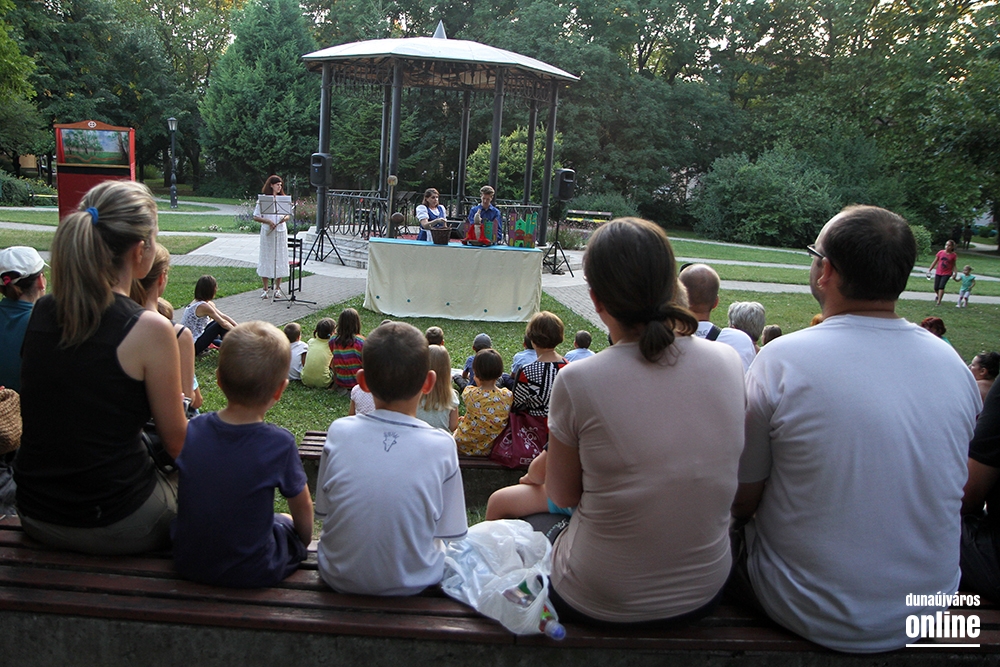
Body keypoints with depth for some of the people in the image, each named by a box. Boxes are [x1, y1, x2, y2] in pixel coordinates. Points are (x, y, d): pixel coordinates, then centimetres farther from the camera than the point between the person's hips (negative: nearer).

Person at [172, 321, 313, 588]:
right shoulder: (279, 444, -22)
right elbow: (303, 510, -6)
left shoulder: (193, 429, -11)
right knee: (288, 524, 25)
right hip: (252, 574, -3)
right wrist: (304, 539, 15)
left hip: (187, 565, 4)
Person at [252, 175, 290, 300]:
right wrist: (267, 221, -18)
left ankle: (277, 288, 14)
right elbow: (256, 217, -3)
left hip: (281, 232, 3)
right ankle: (266, 289, 10)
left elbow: (289, 215, 11)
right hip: (267, 233, -3)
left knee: (280, 258, 4)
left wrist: (285, 218, -12)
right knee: (266, 258, 1)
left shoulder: (283, 199, 9)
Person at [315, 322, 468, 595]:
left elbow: (323, 511, -2)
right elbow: (450, 531, -9)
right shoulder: (441, 445, -18)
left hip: (339, 578, 1)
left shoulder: (339, 432, -15)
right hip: (411, 583, -1)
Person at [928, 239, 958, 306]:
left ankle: (938, 301, -13)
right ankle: (938, 296, 37)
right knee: (936, 288, 5)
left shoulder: (953, 255, -4)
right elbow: (935, 262, 7)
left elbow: (954, 265, 4)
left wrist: (954, 272, -8)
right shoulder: (940, 252, 0)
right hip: (938, 273, 3)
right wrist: (929, 270, 5)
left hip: (947, 273, -3)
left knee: (941, 287, -17)